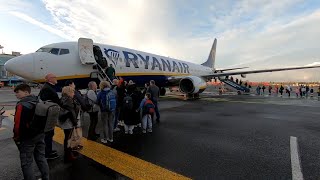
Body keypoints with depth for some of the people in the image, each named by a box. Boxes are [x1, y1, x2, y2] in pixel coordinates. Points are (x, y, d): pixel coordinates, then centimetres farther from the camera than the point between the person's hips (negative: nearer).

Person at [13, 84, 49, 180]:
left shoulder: (22, 105, -19)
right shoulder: (39, 101, 7)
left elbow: (18, 123, -19)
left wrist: (16, 137, -4)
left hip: (27, 138, -8)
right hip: (40, 134, 8)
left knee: (26, 163, 7)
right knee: (41, 157, 18)